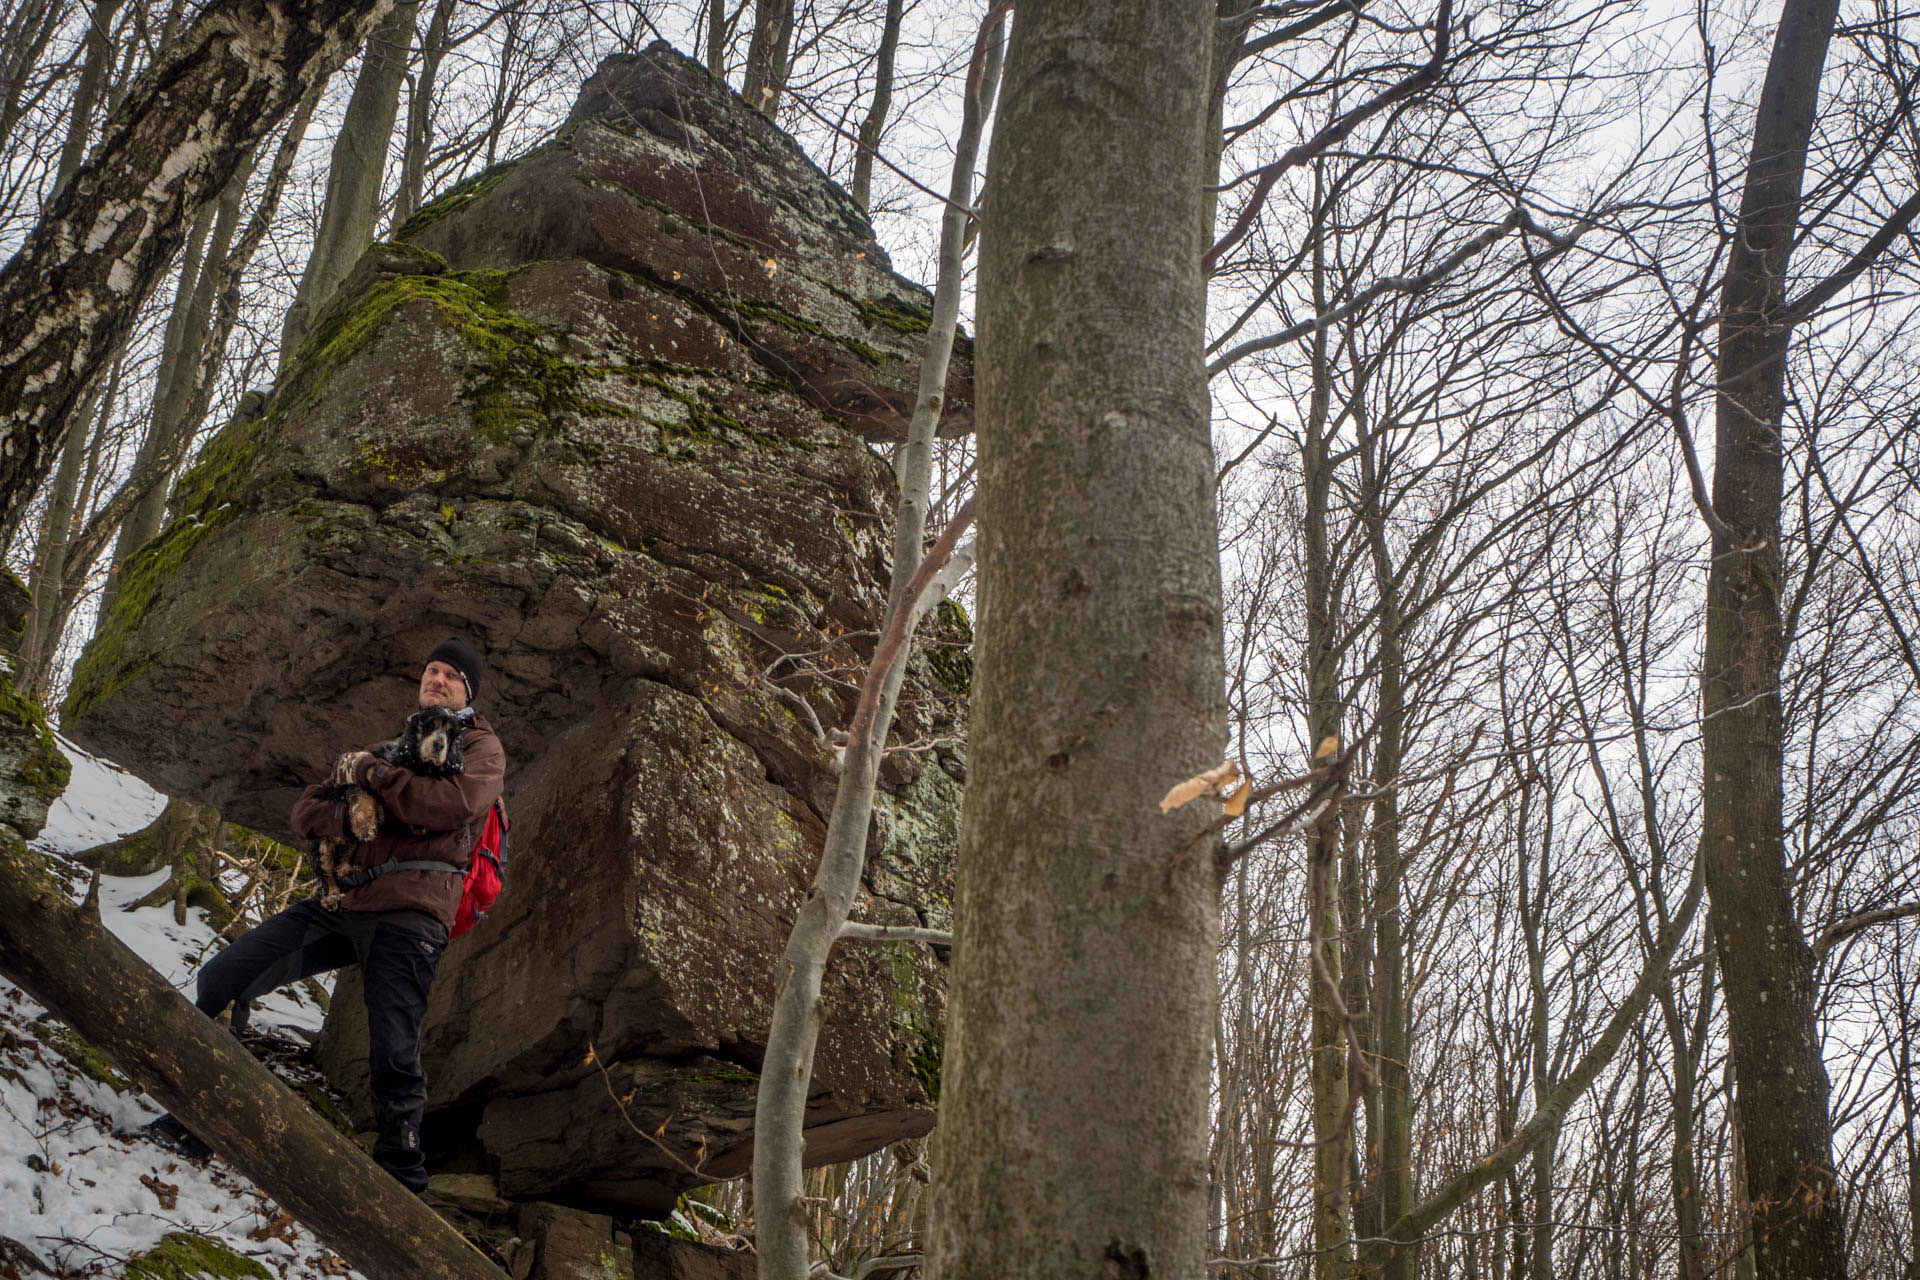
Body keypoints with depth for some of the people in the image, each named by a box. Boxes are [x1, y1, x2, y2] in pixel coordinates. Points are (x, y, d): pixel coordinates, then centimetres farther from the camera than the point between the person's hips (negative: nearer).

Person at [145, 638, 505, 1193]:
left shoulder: (480, 747, 10)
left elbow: (455, 803, -15)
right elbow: (306, 810, 20)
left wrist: (375, 776, -5)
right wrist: (351, 818, -3)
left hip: (409, 912, -6)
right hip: (342, 901, 7)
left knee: (393, 1058, -17)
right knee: (221, 979, -2)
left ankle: (402, 1178, 0)